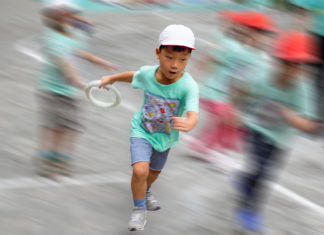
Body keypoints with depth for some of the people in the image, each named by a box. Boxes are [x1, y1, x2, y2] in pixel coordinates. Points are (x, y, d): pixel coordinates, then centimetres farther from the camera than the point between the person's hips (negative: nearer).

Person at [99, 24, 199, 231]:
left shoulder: (189, 86, -33)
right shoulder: (147, 74, -23)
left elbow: (193, 115, -47)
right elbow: (133, 76, 2)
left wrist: (187, 124, -71)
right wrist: (111, 78, 19)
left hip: (166, 136, 1)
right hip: (142, 131, -1)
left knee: (154, 172, 25)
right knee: (140, 171, -21)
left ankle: (146, 191, 60)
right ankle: (139, 209, 4)